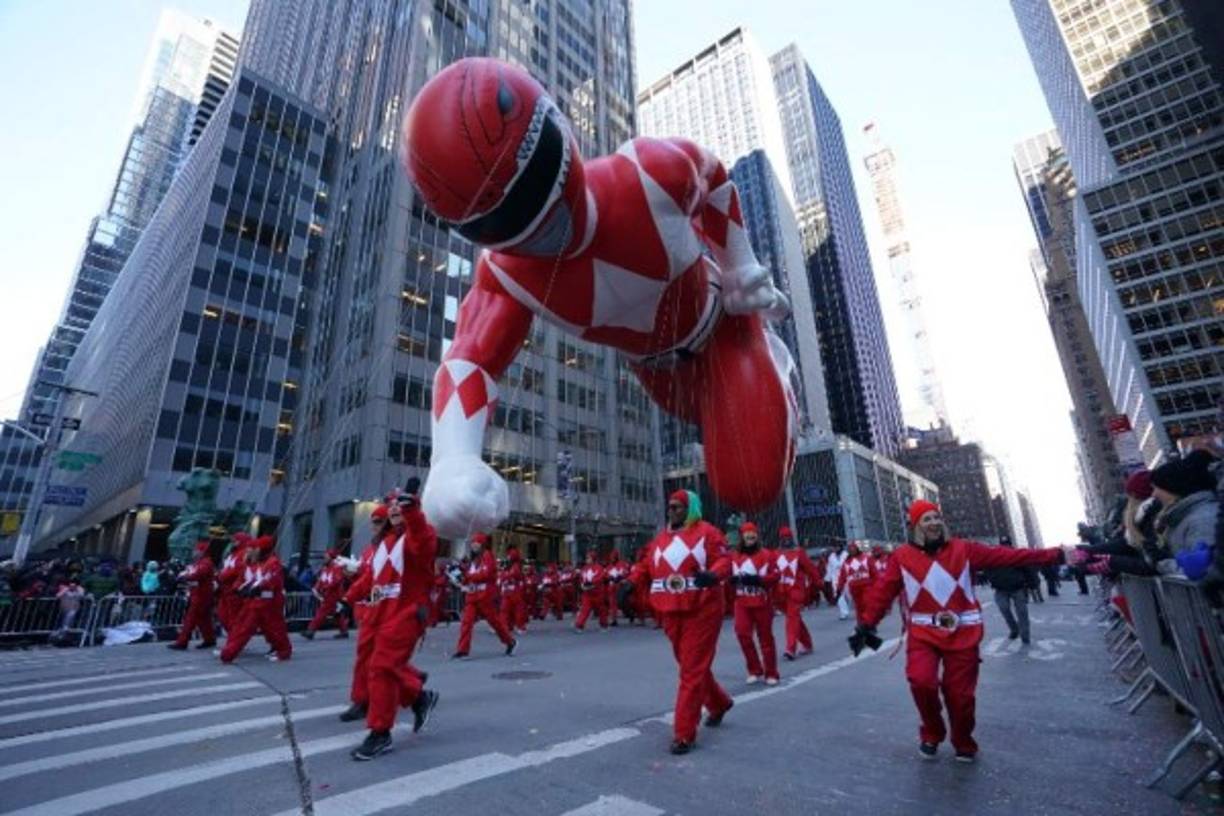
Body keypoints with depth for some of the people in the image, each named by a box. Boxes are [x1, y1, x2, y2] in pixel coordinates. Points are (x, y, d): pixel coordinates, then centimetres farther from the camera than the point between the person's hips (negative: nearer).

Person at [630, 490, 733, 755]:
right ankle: (719, 703, 45)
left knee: (693, 670, -2)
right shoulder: (660, 538, 11)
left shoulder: (707, 532, -7)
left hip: (700, 612, -7)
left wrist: (713, 575, -35)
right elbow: (646, 566, 12)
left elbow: (724, 561, -15)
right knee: (690, 665, 21)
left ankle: (684, 734, 6)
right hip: (671, 614, 7)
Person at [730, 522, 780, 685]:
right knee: (742, 633, -9)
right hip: (742, 603, 2)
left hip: (762, 602, -2)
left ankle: (770, 673, 21)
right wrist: (734, 579, -12)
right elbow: (729, 575, 12)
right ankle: (755, 671, 10)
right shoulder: (735, 557, 6)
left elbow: (775, 576, -10)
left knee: (766, 637, 6)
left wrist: (757, 579, -23)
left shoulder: (767, 556, -3)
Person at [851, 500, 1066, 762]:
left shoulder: (963, 549, 1)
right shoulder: (902, 556, -4)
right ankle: (932, 733, 10)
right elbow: (882, 591, -3)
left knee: (960, 694, 7)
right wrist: (866, 625, -6)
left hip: (962, 633, 2)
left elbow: (1006, 556, 0)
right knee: (921, 681, -21)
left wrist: (1051, 556, -6)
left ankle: (964, 745, 37)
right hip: (923, 633, -1)